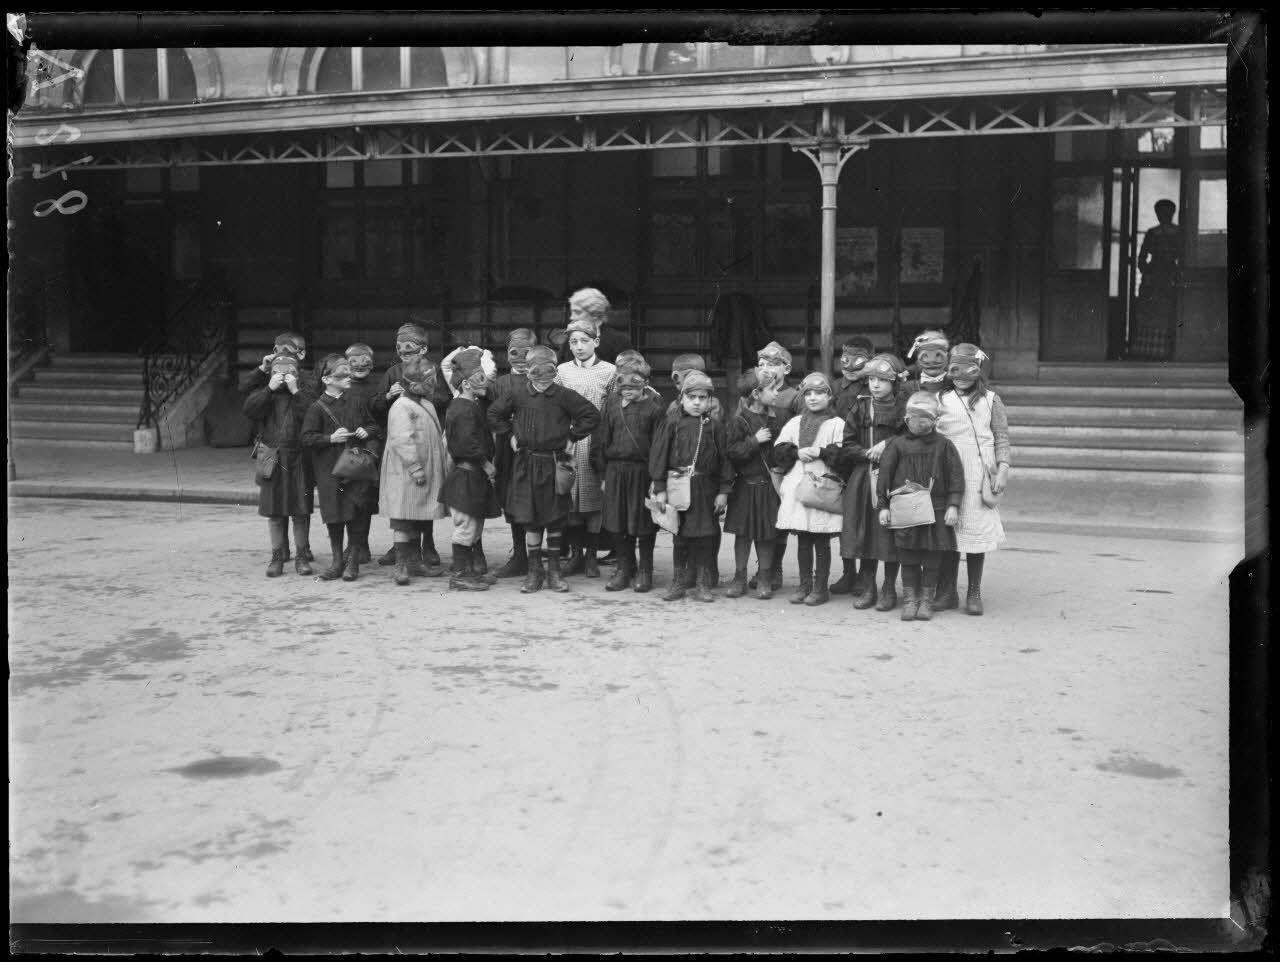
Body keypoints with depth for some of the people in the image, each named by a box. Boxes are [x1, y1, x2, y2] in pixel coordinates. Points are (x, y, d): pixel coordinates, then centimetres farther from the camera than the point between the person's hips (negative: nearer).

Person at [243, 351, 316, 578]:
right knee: (274, 511, 5)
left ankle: (302, 556, 12)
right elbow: (249, 411, -9)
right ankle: (277, 556, 14)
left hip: (298, 459, -1)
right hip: (272, 459, 1)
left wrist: (296, 391, -14)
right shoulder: (262, 392, 9)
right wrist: (270, 389, -13)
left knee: (301, 512, 2)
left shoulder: (304, 393, 5)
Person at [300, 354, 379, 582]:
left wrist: (366, 431, -2)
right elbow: (307, 439, -6)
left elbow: (373, 424, 19)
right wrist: (331, 438, -17)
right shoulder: (317, 407, -3)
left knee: (357, 514, 0)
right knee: (334, 516, 5)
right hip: (329, 471, -2)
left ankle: (352, 560, 14)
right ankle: (337, 560, 20)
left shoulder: (356, 403, 7)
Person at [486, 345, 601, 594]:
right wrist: (509, 436, 7)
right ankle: (534, 571, 12)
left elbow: (592, 415, -2)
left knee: (555, 521, 6)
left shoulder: (563, 395, -4)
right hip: (526, 463, 1)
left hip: (555, 464, -1)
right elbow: (494, 414, 14)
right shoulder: (517, 394, 1)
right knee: (530, 521, 3)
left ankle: (554, 571, 17)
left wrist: (573, 437, -3)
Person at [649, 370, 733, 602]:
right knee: (680, 536, 7)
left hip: (706, 490, 1)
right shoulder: (671, 424, 1)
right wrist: (660, 489, -6)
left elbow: (724, 460, 5)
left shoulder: (715, 427, 4)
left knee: (705, 537, 4)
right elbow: (658, 455, -1)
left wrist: (723, 491, 0)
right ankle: (678, 582, 18)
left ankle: (702, 584, 15)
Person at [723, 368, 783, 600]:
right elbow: (732, 453, -15)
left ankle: (764, 579, 16)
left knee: (767, 535, 6)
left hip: (768, 485, 4)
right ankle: (739, 578, 16)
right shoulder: (739, 421, -9)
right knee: (743, 533, 5)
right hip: (746, 486, -3)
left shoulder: (773, 419, 7)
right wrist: (754, 441, -21)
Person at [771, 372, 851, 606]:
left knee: (822, 541, 1)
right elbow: (779, 450, 7)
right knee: (802, 540, 9)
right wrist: (797, 452, -9)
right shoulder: (794, 423, 14)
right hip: (796, 487, 4)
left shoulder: (838, 424, 2)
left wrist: (820, 452, -15)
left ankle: (821, 587, 9)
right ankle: (804, 585, 18)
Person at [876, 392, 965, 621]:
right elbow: (884, 474, 4)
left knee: (932, 559, 5)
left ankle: (926, 600, 17)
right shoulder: (897, 444, 1)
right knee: (908, 559, 5)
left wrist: (953, 505, -4)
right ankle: (909, 599, 15)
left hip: (936, 510, 0)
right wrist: (883, 505, 0)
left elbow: (956, 477, 4)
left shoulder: (943, 445, 2)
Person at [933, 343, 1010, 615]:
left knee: (977, 529, 1)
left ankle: (974, 593, 12)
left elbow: (1001, 437, 7)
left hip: (978, 474, 0)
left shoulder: (990, 400, 9)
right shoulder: (940, 400, 9)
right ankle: (947, 592, 12)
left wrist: (1003, 468, -3)